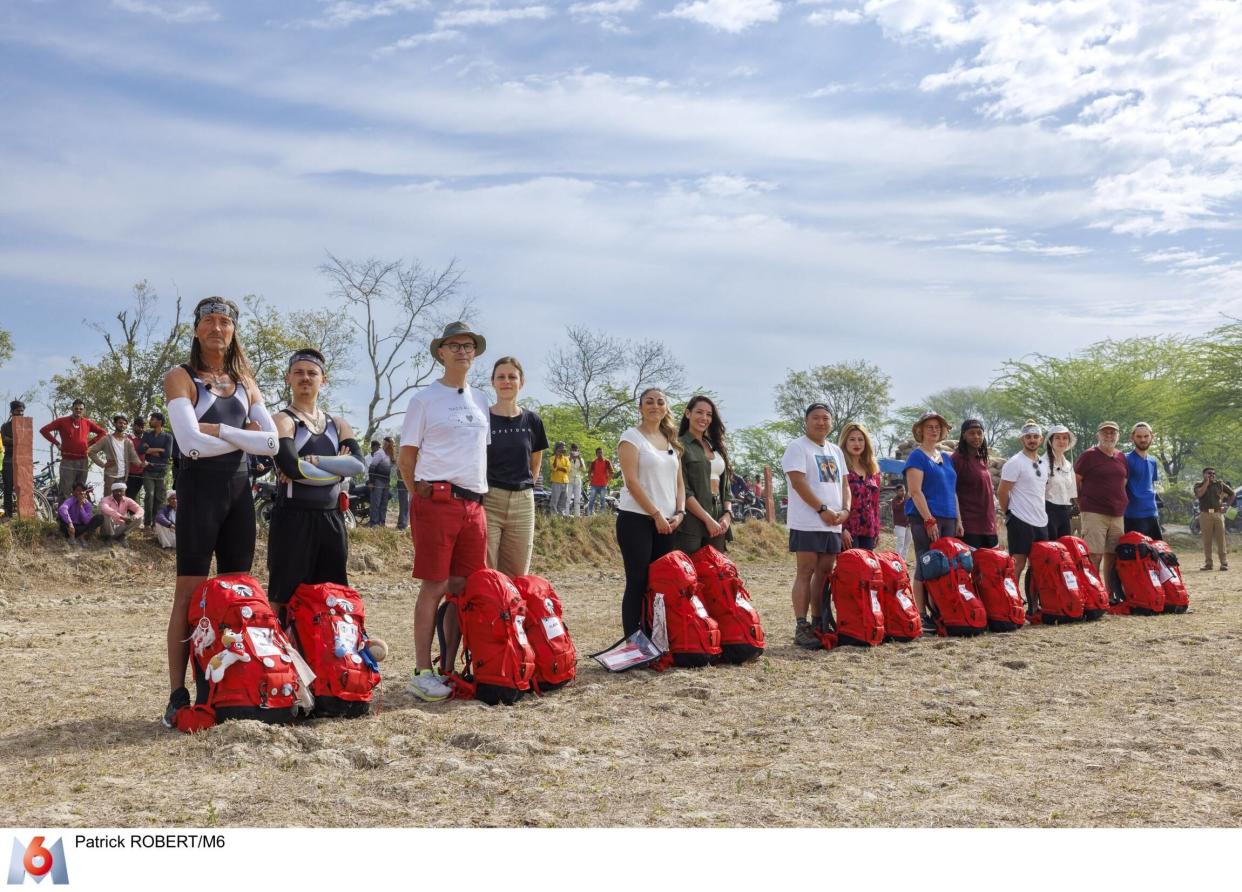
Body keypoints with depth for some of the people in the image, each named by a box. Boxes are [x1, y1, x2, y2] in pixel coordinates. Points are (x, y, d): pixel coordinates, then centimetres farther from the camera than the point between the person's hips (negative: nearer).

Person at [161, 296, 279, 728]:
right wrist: (243, 437, -7)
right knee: (190, 592, -6)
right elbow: (192, 444, -16)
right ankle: (178, 696, -2)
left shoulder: (245, 382, 15)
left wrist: (217, 430, -9)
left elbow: (271, 442, 1)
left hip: (239, 490, 6)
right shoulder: (181, 377, 0)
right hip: (199, 488, -5)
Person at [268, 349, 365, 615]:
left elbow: (357, 463, -5)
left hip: (331, 518, 6)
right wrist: (338, 469, -8)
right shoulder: (282, 420, -2)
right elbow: (292, 467, -19)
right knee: (285, 598, -3)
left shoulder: (338, 424, 15)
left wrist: (314, 461, -15)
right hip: (293, 519, -6)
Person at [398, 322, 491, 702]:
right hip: (438, 501, -6)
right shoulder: (424, 399, 1)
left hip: (474, 503, 6)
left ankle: (450, 668, 14)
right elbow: (406, 458, 2)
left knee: (465, 586, 5)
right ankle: (422, 673, 1)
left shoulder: (480, 400, 17)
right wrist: (423, 495, 1)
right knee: (435, 586, -6)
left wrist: (480, 493, 15)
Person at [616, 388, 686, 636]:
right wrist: (656, 514, -14)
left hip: (666, 522, 6)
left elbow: (679, 481, 17)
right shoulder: (632, 436, -4)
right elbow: (632, 481, -12)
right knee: (638, 583, -5)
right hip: (637, 520, -6)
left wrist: (679, 512, 1)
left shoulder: (672, 441, 16)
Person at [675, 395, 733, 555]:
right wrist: (708, 519, -14)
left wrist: (727, 514, 2)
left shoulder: (716, 447, 20)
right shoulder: (680, 446, -2)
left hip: (717, 521, 6)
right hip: (692, 521, -6)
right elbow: (682, 490, -10)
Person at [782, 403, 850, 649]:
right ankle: (801, 628, -6)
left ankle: (818, 623, 15)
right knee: (805, 573, -7)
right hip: (807, 524, -7)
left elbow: (844, 483, 18)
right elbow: (798, 482, -13)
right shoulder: (797, 447, -3)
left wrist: (845, 510, -1)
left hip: (833, 524, 7)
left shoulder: (835, 451, 19)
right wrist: (822, 509, -16)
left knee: (824, 573, 8)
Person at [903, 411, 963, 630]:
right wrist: (929, 520, -17)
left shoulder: (946, 458, 20)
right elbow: (915, 491, -11)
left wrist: (958, 520, 15)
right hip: (925, 518, -7)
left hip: (948, 519, 7)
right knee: (925, 566, -8)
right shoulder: (917, 456, -2)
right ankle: (921, 616, -6)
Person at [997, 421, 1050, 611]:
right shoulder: (1015, 462, -10)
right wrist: (1010, 514, -1)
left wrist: (1040, 513, 17)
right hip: (1021, 522, -7)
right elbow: (1002, 492, -10)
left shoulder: (1042, 463, 14)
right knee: (1018, 564, -6)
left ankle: (1034, 606, 16)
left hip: (1041, 522, 8)